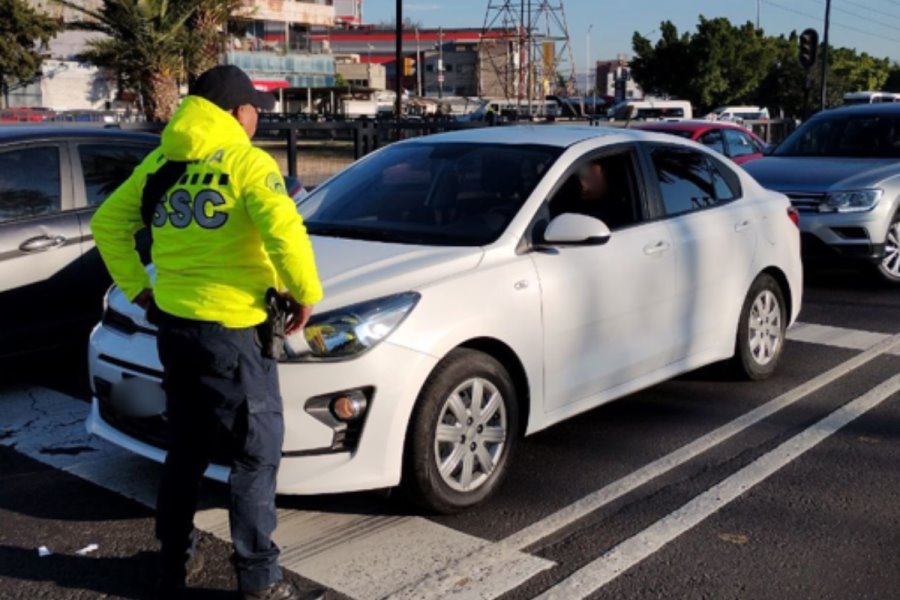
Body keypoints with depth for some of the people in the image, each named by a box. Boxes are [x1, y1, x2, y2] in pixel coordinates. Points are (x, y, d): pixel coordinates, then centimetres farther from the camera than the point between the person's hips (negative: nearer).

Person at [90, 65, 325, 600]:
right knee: (256, 456, 4)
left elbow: (107, 223, 16)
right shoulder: (246, 161, -10)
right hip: (233, 331, -7)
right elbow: (284, 229, -24)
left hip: (174, 326, 7)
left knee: (185, 451, 20)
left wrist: (136, 287, 18)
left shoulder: (160, 163, 11)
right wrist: (306, 293, -11)